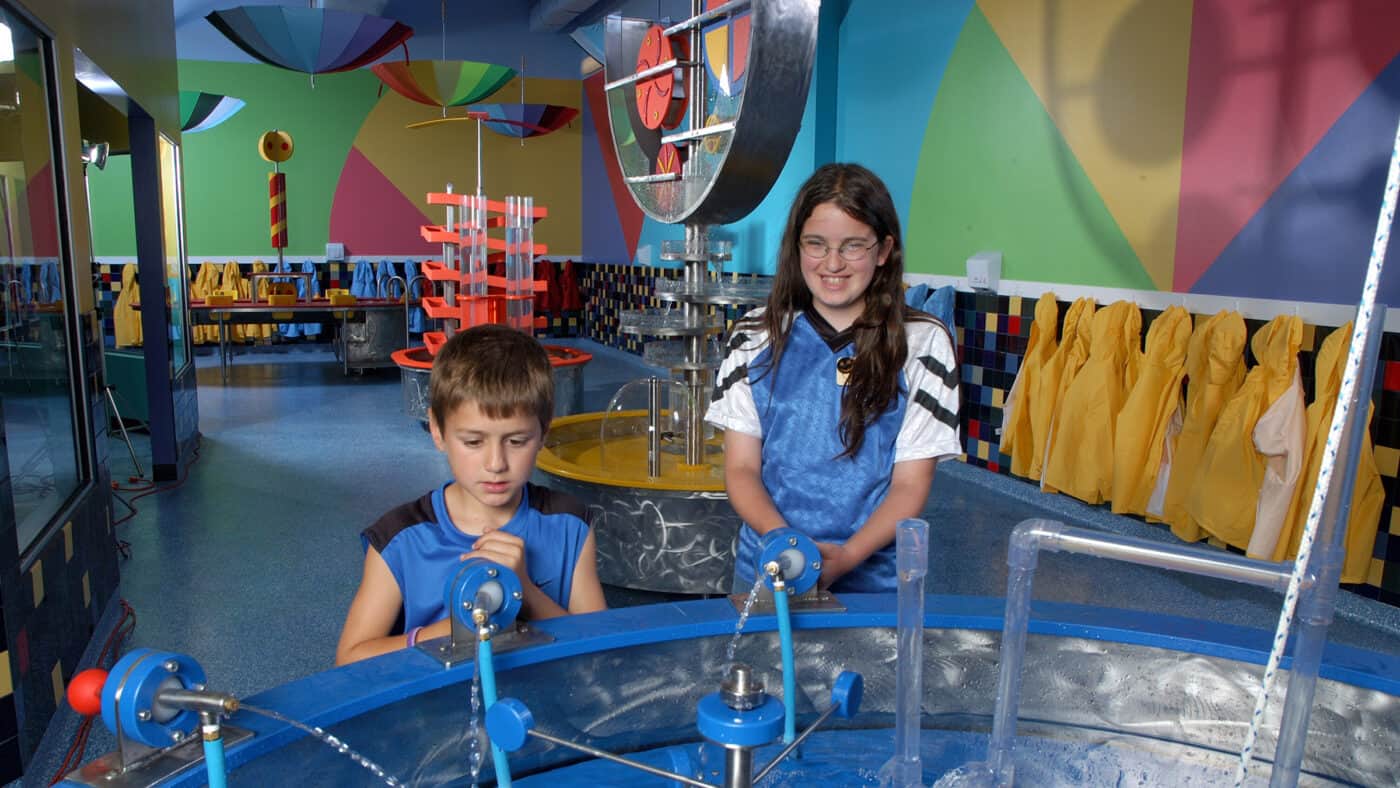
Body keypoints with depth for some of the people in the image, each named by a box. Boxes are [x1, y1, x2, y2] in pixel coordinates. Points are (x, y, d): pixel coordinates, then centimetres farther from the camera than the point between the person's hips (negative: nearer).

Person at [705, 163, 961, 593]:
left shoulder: (923, 343, 1)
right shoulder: (756, 338, 5)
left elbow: (911, 484, -1)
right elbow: (741, 468, 3)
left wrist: (847, 555, -15)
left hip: (872, 578, -1)